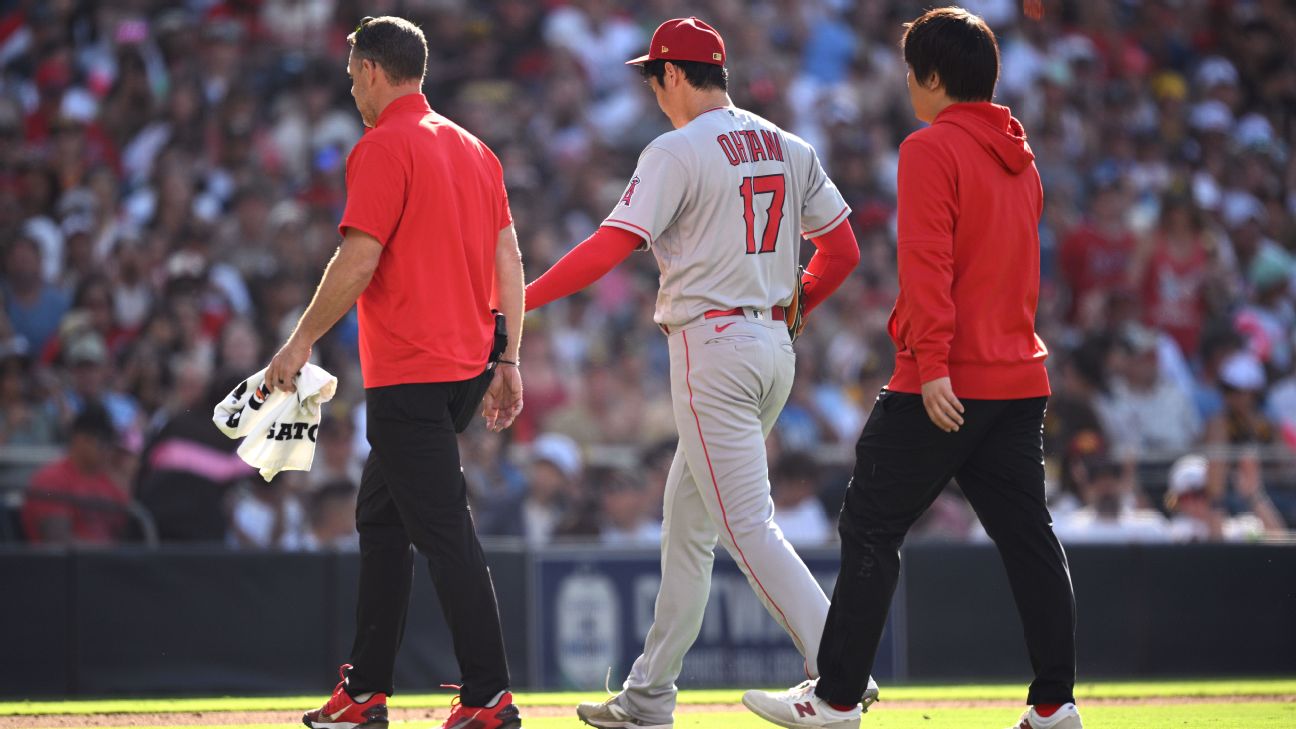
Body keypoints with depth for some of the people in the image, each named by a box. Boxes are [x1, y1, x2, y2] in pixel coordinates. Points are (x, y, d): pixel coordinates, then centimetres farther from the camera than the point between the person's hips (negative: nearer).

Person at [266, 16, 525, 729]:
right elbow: (509, 260, 14)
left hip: (407, 376, -9)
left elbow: (358, 260, -17)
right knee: (379, 514, 19)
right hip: (465, 367, 9)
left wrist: (301, 342, -9)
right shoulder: (473, 148, 15)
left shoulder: (382, 148, -10)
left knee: (444, 533, -10)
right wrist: (508, 362, 16)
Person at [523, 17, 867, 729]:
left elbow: (612, 246, -18)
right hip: (773, 346, 8)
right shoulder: (789, 149, 11)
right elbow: (843, 249, 12)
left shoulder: (678, 151, -11)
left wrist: (520, 300, -14)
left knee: (747, 525, -9)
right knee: (686, 518, 15)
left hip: (712, 344, -8)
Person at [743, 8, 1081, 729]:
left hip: (945, 385, -8)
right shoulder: (1020, 158, 17)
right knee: (1029, 538, 8)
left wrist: (932, 365, -22)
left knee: (871, 530, 0)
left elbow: (927, 264, -17)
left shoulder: (932, 149, -9)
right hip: (1020, 379, 8)